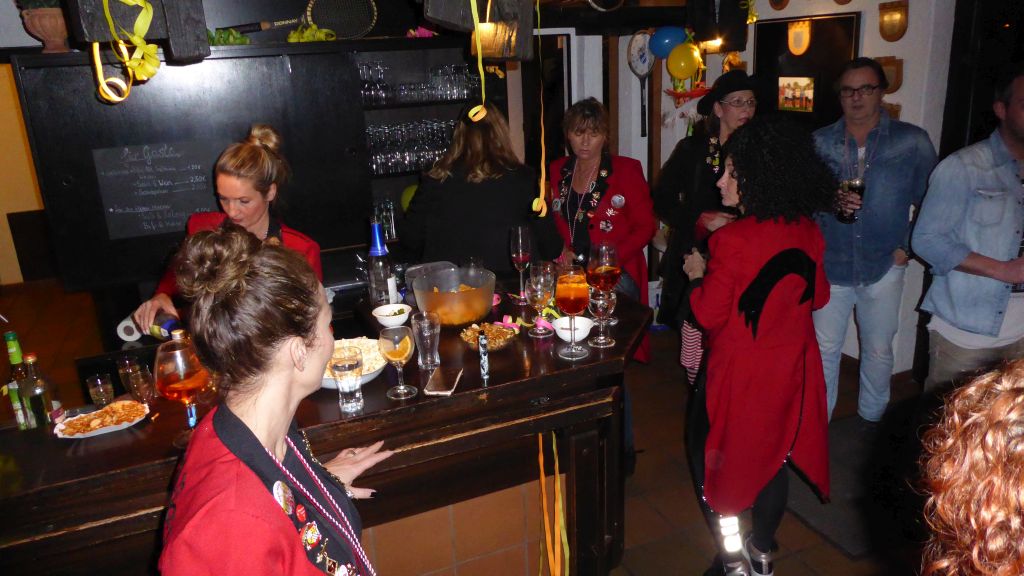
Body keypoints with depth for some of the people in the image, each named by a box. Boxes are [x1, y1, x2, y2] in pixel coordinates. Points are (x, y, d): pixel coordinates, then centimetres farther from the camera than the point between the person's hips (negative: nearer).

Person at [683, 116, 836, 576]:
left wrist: (698, 276, -1)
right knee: (772, 456, 21)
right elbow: (818, 297, 8)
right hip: (792, 367, 6)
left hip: (740, 371, -6)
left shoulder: (732, 241, -25)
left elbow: (709, 316, -17)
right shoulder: (808, 232, -5)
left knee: (715, 455, 15)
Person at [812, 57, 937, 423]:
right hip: (829, 265, 1)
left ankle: (872, 418, 34)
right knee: (824, 348, 8)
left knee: (878, 349, 13)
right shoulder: (820, 142, 2)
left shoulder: (913, 142, -1)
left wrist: (909, 246, 0)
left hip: (884, 267, 0)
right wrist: (831, 201, -16)